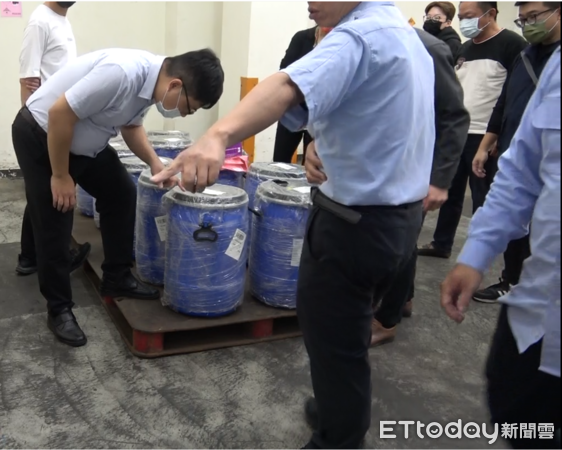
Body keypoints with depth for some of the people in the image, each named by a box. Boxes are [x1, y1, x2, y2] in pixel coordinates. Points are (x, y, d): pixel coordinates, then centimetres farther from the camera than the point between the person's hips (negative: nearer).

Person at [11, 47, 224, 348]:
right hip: (40, 135, -8)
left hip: (84, 140, 9)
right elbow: (59, 113, -31)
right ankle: (59, 309, 11)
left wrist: (154, 161, -4)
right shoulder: (123, 73, -35)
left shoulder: (151, 80, -7)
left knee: (121, 194, 9)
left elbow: (131, 125, 11)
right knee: (53, 226, -5)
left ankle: (117, 279, 22)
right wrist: (60, 176, -21)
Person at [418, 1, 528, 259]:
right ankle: (441, 244, 26)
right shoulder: (465, 48, 14)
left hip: (485, 137, -7)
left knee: (482, 197, 3)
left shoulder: (512, 45, -9)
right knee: (450, 191, 13)